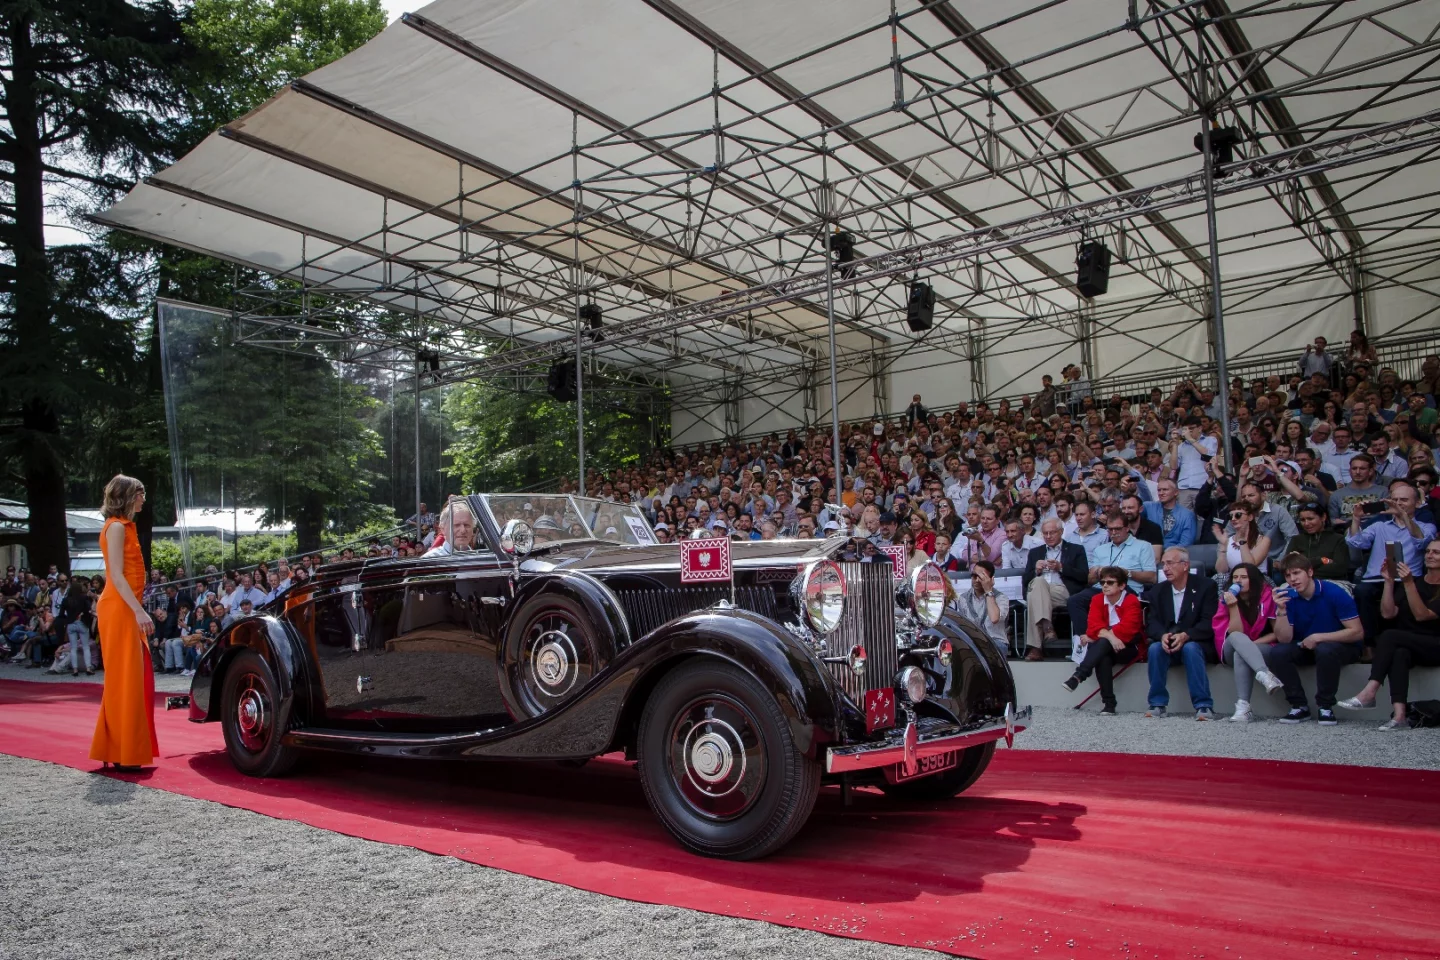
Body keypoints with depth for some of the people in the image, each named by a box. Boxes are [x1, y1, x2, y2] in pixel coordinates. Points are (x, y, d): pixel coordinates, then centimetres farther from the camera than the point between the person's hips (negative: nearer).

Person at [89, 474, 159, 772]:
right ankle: (122, 754, -3)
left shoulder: (125, 526, 19)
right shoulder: (117, 527, -10)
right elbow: (116, 575, -19)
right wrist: (139, 611, -26)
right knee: (124, 680, -7)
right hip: (120, 610, -10)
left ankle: (118, 750, 20)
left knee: (132, 680, 13)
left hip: (127, 610, 10)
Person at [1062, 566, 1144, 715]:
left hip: (1128, 648, -3)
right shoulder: (1097, 599, 2)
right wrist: (1109, 635, -33)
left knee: (1102, 643, -34)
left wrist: (1096, 635, -23)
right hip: (1106, 649, 3)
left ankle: (1078, 676, -42)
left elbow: (1127, 627, -24)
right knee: (1102, 658, -33)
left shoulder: (1132, 601, -11)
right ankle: (1108, 703, -31)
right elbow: (1093, 625, -11)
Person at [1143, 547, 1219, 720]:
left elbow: (1209, 622, -12)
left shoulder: (1205, 586, -2)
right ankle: (1158, 704, -18)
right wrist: (1162, 635, -23)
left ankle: (1203, 705, -28)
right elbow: (1151, 623, 1)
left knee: (1190, 649, -35)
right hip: (1166, 643, 3)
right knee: (1154, 649, -29)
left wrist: (1186, 635, -29)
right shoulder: (1158, 590, 9)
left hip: (1194, 643, -3)